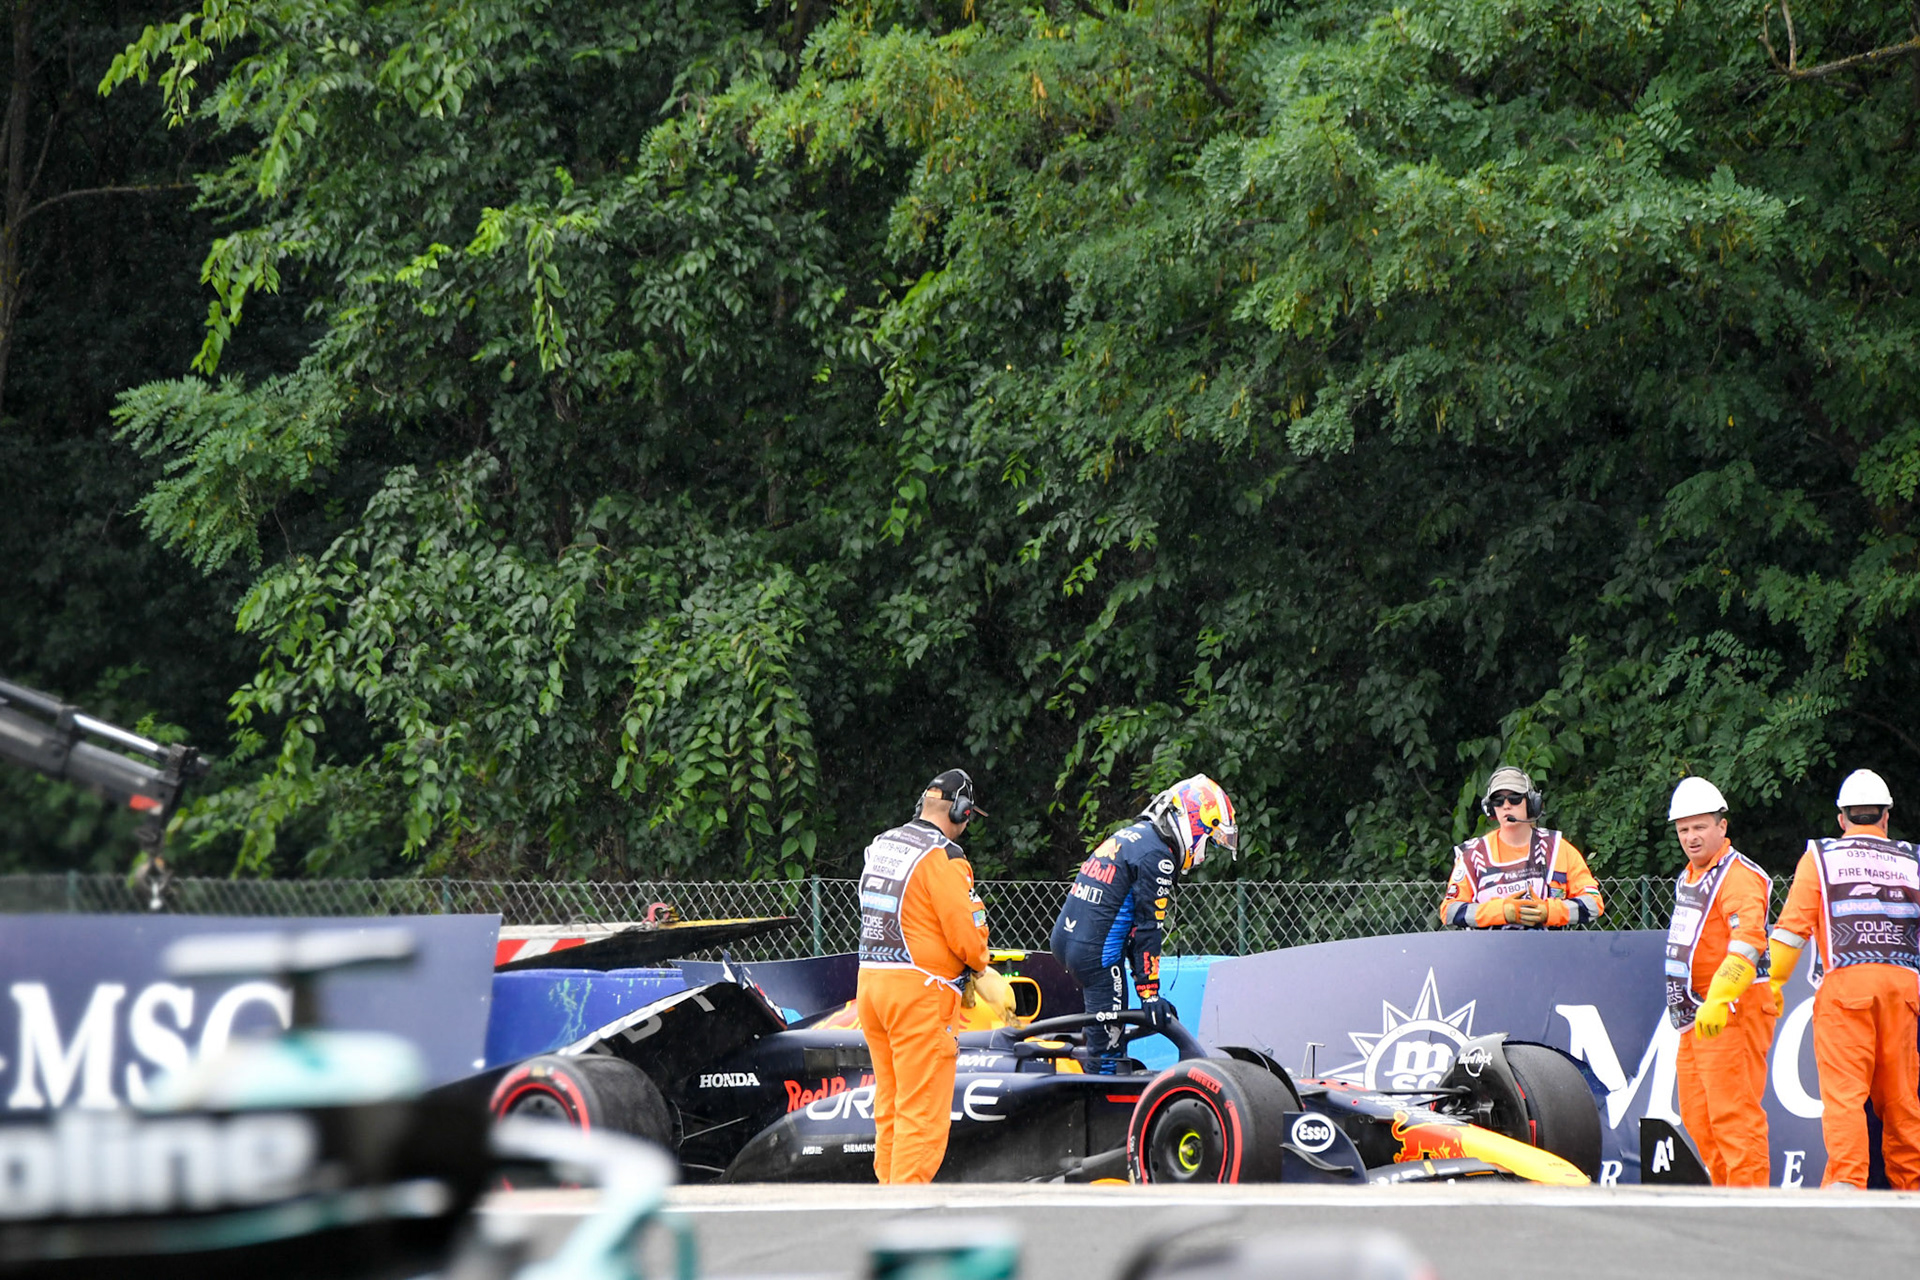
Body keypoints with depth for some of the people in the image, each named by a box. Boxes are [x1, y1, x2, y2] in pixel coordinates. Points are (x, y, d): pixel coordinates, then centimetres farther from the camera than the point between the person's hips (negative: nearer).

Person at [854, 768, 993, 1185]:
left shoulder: (879, 846, 13)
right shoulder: (944, 856, -12)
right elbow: (965, 933, -15)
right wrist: (979, 961, 8)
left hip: (869, 981, 8)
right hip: (919, 992, -8)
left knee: (890, 1103, 15)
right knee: (923, 1109, -6)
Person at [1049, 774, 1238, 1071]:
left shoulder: (1130, 835, 18)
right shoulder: (1158, 855, -11)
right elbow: (1148, 929, -13)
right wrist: (1150, 993, -12)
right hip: (1097, 950, -9)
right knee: (1108, 1031, -4)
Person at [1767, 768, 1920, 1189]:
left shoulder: (1819, 858, 9)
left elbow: (1793, 925, 2)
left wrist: (1774, 982, 6)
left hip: (1845, 981, -2)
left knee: (1844, 1090, -8)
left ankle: (1846, 1178, -21)